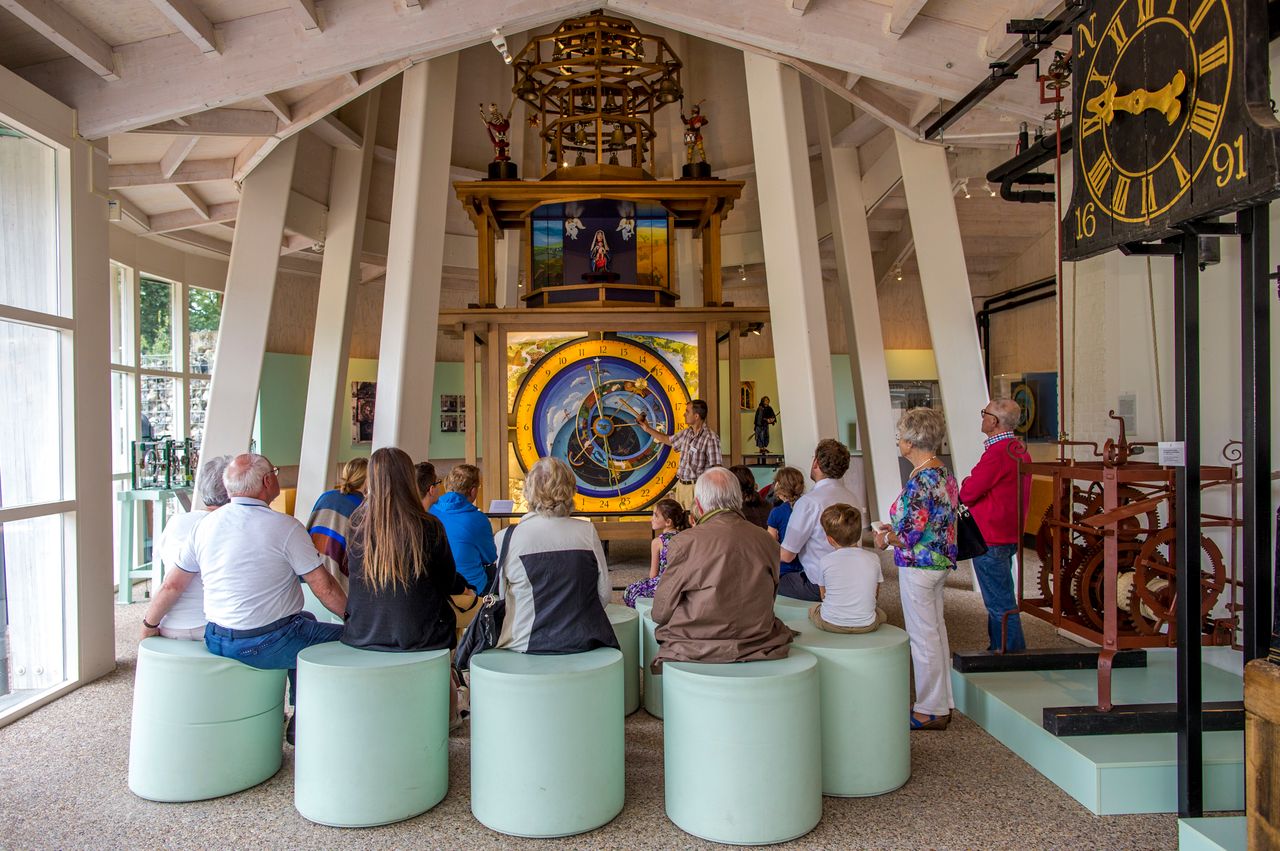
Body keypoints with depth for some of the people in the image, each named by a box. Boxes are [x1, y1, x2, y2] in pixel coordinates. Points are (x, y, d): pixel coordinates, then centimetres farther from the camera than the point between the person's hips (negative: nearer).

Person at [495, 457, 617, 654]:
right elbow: (604, 595, 1)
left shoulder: (505, 538, -8)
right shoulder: (587, 532, -4)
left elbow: (500, 599, 0)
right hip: (582, 642, 1)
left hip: (527, 644, -1)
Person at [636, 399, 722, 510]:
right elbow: (668, 440, 30)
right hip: (680, 485, 7)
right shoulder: (686, 433, 10)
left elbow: (716, 468, -16)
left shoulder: (710, 438, -14)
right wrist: (648, 429, 31)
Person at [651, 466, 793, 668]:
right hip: (756, 651, 5)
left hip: (695, 654, -4)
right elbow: (766, 603, 12)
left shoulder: (685, 542, -12)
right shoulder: (767, 540, 1)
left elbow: (661, 613, -3)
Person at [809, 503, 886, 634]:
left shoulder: (825, 562, -10)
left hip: (830, 624, -1)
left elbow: (823, 595, 4)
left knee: (812, 609, 31)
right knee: (881, 614, 35)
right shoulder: (873, 559, -5)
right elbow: (875, 594, 7)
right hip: (866, 625, 2)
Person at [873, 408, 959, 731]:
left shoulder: (919, 481, -23)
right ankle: (942, 704, 29)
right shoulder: (944, 474, 7)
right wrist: (896, 528, 13)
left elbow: (911, 535, -24)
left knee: (923, 637, 1)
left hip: (918, 567, -10)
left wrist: (886, 539, -5)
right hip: (940, 563, 10)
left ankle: (930, 711, 13)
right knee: (936, 631, 17)